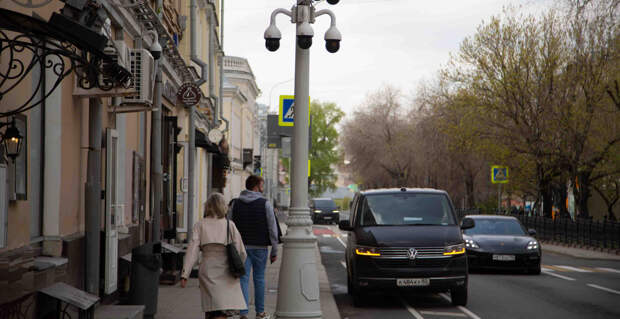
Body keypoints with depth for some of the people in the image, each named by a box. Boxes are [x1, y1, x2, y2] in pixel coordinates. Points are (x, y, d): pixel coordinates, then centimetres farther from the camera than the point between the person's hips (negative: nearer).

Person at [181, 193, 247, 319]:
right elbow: (241, 253, 0)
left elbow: (192, 250, -8)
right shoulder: (230, 225, 0)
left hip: (208, 271, 1)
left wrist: (185, 274, -10)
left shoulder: (200, 225, 1)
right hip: (226, 272, -1)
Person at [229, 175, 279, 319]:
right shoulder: (265, 204, -4)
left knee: (243, 279, 1)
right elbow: (273, 229, -4)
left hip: (241, 247, 1)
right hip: (260, 247, -1)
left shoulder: (234, 204, 3)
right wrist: (274, 251, 2)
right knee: (259, 278, 11)